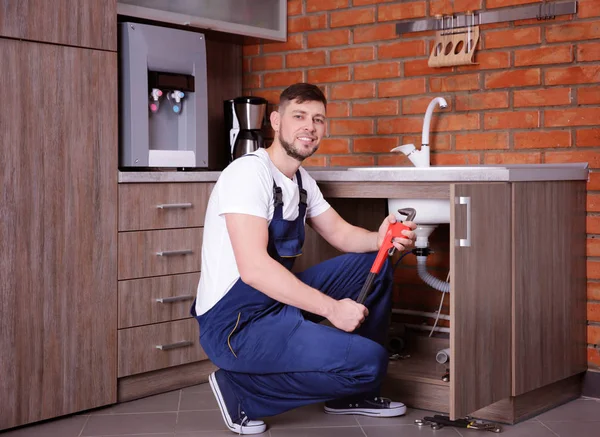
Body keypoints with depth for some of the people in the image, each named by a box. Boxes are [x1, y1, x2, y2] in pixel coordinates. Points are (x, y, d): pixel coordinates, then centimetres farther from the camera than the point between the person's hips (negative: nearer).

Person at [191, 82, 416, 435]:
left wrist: (381, 239, -7)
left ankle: (354, 392, 17)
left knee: (374, 263, 9)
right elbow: (254, 268, -28)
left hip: (277, 300, 10)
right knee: (368, 361, -21)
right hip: (235, 324, -9)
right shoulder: (249, 173, -18)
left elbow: (339, 233, 16)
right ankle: (242, 391, -4)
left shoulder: (302, 180, 11)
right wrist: (331, 308, -26)